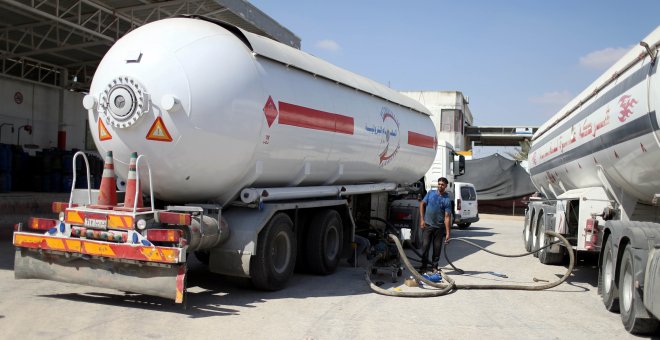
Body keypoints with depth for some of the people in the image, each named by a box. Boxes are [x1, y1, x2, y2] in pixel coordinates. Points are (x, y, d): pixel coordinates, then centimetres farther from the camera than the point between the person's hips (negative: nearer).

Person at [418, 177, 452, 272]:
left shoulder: (447, 200, -7)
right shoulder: (430, 193, 1)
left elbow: (447, 217, -10)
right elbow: (422, 204, 7)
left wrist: (447, 233, -14)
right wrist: (422, 219, -2)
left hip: (439, 227, -1)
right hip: (427, 225, 1)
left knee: (437, 248, 7)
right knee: (425, 246, -1)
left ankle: (434, 267, 21)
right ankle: (423, 267, 9)